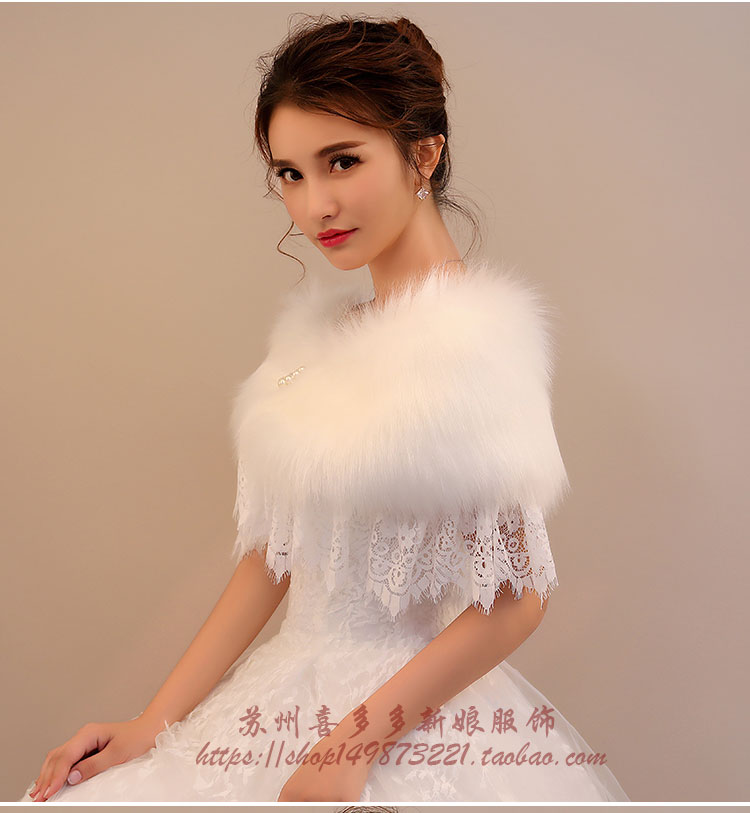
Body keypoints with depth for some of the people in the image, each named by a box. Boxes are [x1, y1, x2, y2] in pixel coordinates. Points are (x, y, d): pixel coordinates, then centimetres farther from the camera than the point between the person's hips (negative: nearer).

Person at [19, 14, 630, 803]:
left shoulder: (470, 334, -18)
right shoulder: (320, 327, 2)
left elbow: (517, 596, -17)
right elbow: (275, 548, 4)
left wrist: (352, 748, -15)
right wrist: (154, 723, 2)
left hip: (414, 717, -7)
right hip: (293, 689, 7)